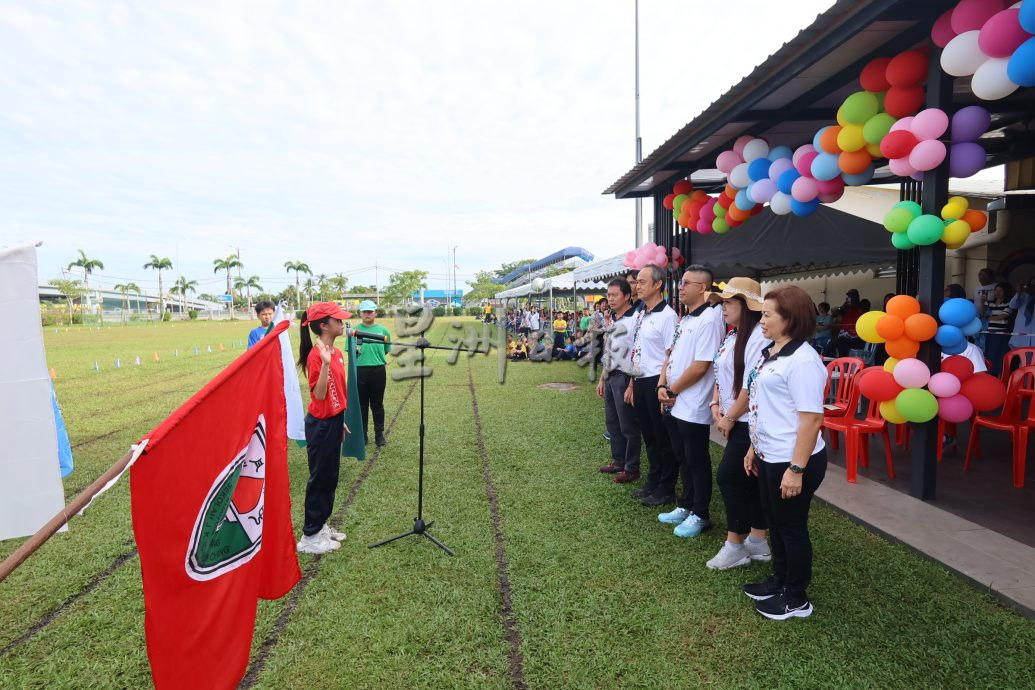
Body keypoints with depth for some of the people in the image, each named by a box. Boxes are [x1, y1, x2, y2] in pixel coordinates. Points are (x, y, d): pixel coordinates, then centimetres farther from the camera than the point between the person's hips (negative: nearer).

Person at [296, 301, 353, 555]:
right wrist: (325, 363, -33)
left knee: (330, 477, 17)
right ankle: (310, 537, 17)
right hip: (320, 425, -9)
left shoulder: (336, 352, 7)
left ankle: (321, 526, 32)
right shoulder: (316, 355, -19)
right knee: (320, 479, 3)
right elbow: (319, 395, -22)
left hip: (333, 422, 9)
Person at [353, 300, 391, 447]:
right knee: (361, 404, 8)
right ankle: (362, 434, 20)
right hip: (360, 370, 0)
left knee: (377, 404, 8)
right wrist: (355, 351, -13)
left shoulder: (383, 330, 4)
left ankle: (379, 434, 18)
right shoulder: (355, 330, 2)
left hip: (378, 371, 0)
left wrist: (376, 358, 7)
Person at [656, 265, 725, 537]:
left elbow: (701, 366, -21)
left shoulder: (709, 319, -17)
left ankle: (700, 515, 20)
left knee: (697, 462, 6)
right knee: (683, 459, 19)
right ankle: (685, 506, 33)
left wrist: (672, 390, -12)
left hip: (693, 408, -9)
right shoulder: (685, 319, 12)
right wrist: (662, 386, 0)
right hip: (676, 405, 9)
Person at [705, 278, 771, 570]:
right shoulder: (732, 336, 12)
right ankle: (758, 540, 27)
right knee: (749, 482, 15)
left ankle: (735, 545, 11)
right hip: (735, 422, 9)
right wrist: (716, 407, 3)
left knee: (729, 477, -5)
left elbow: (751, 387, -22)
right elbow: (720, 375, 16)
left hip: (750, 423, -9)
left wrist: (729, 417, -13)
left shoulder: (758, 337, -19)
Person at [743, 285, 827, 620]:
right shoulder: (770, 353, 9)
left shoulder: (802, 360, -21)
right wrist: (754, 448, 19)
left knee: (792, 527, 8)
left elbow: (811, 418, -24)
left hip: (791, 461, -9)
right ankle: (779, 581, 40)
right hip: (769, 457, 9)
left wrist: (796, 468, -24)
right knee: (775, 522, 21)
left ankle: (796, 598, 26)